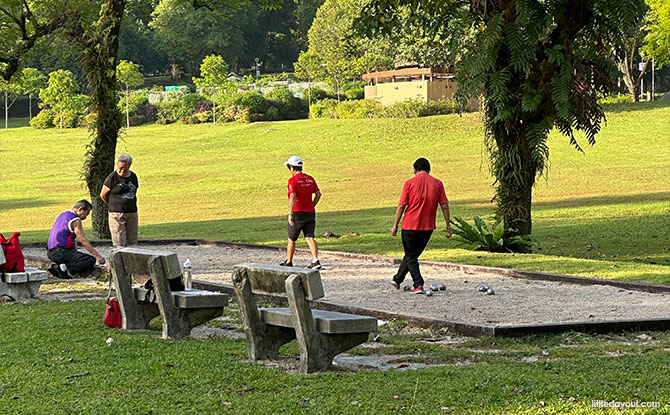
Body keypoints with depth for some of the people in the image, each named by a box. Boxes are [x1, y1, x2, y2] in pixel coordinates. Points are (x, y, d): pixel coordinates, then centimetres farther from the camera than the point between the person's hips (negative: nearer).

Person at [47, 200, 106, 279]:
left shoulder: (63, 215, 19)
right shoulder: (75, 220, -12)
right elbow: (83, 241, -15)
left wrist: (77, 253, 18)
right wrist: (97, 256, -13)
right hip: (60, 253, -10)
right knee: (91, 260, -16)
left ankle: (56, 267, 7)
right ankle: (63, 269, -20)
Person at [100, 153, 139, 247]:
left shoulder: (133, 176, 9)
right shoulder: (112, 177, -6)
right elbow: (103, 195, 3)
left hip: (132, 212, 5)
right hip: (117, 214, -5)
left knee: (132, 243, 5)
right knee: (120, 244, -9)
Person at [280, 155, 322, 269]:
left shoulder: (293, 180, -12)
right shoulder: (310, 179, 8)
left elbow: (292, 197, -22)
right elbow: (318, 194, 10)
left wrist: (290, 214, -23)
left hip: (297, 213, -5)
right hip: (310, 213, 5)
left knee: (292, 239, 11)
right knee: (309, 237, 1)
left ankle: (289, 262, 23)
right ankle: (316, 260, -17)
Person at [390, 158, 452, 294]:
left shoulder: (410, 183, -6)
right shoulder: (437, 184, 1)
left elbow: (401, 206, -6)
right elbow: (445, 206, 0)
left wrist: (395, 226, 0)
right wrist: (448, 226, 5)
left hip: (410, 226, -3)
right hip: (428, 227, 3)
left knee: (411, 256, 7)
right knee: (412, 254, 20)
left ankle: (418, 285, -8)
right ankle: (398, 279, 32)